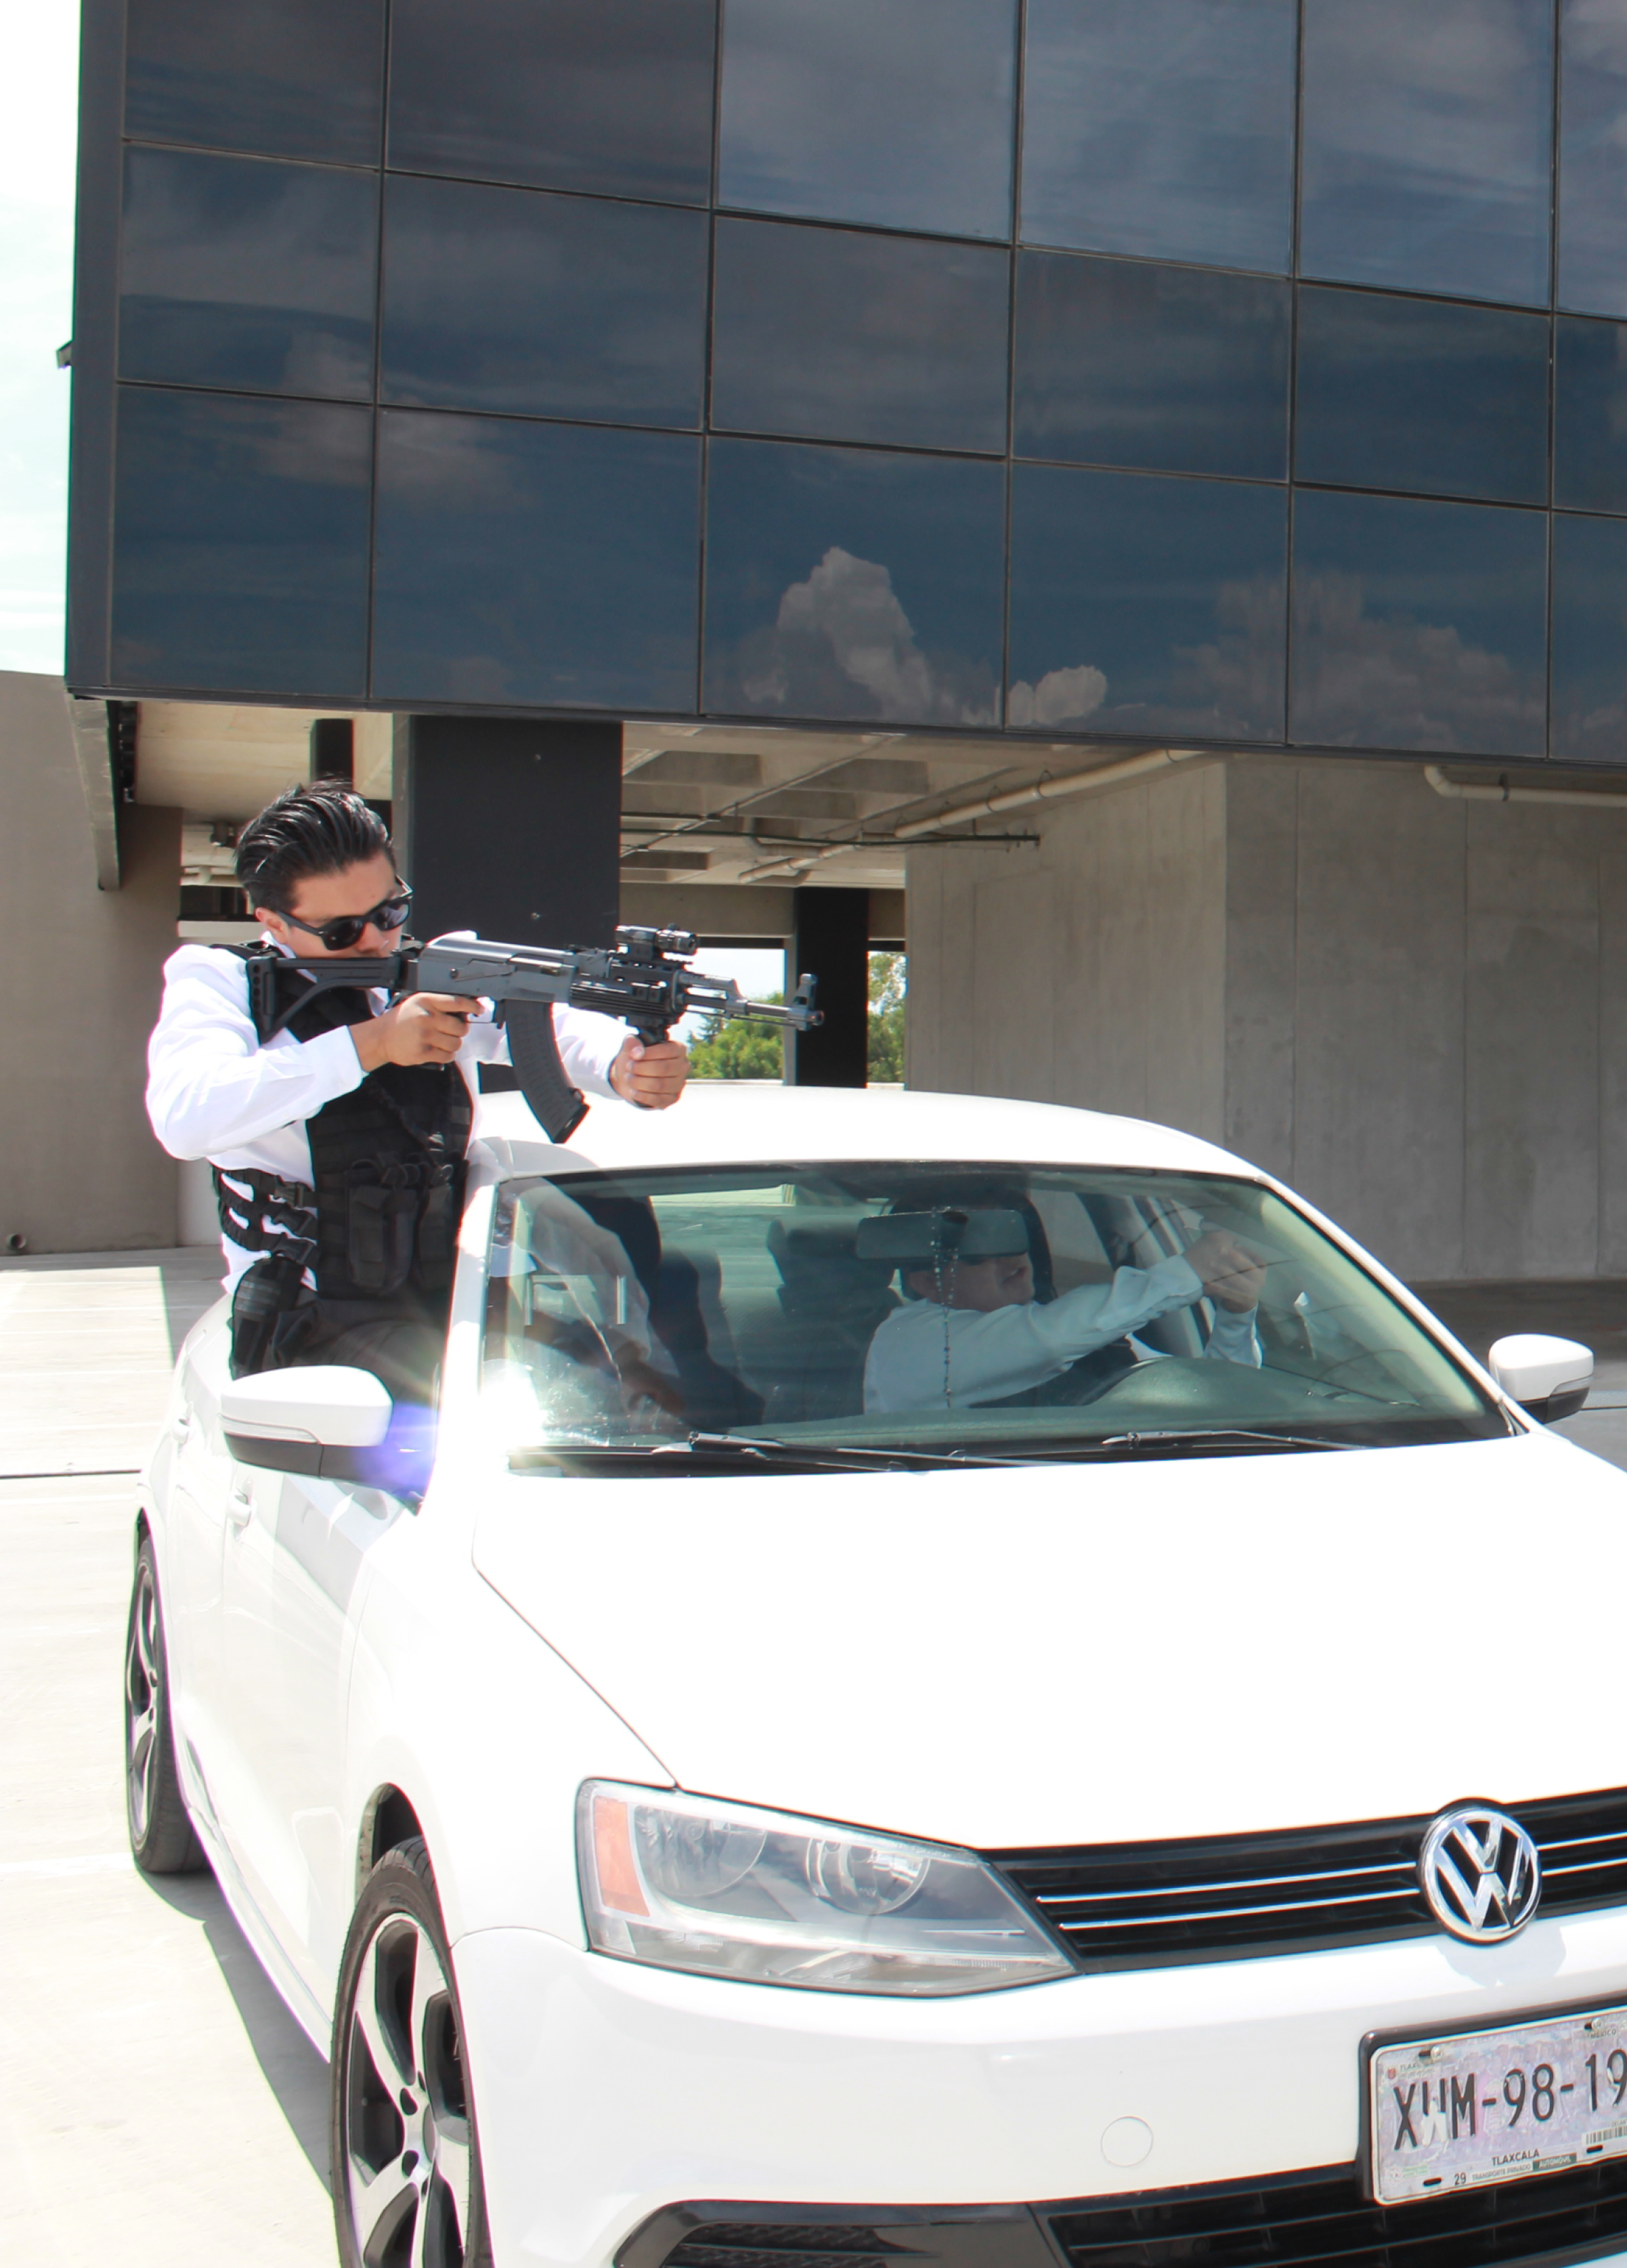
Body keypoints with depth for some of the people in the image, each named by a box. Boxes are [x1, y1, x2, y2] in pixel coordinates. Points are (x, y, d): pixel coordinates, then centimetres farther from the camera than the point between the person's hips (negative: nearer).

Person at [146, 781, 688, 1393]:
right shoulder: (218, 980, 1)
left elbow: (549, 1025, -2)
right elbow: (183, 1116, -19)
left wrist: (624, 1064, -26)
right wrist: (369, 1044, -22)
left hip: (454, 1312, 6)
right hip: (317, 1326, -5)